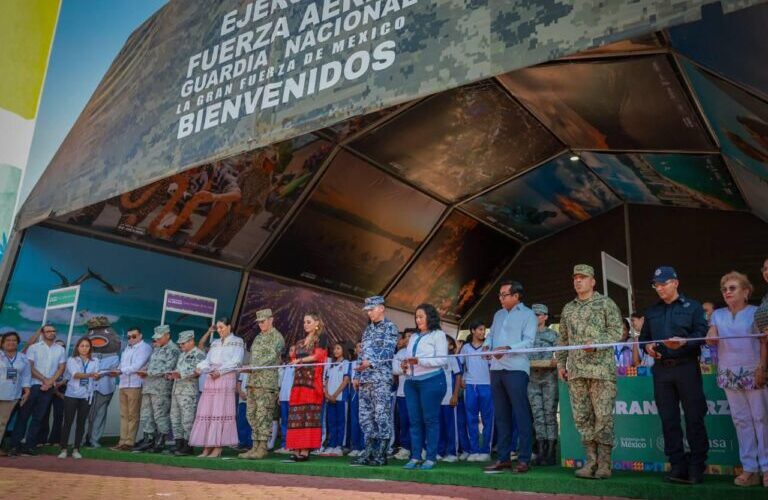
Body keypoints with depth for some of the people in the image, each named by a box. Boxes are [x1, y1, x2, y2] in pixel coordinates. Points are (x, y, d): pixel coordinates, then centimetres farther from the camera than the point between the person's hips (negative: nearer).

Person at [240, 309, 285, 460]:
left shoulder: (277, 337, -3)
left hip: (267, 381, -8)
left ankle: (262, 448, -4)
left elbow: (272, 357, -15)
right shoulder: (258, 338, 22)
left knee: (263, 415, -8)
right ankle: (255, 446, 13)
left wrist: (253, 367, -21)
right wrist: (249, 369, 10)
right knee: (252, 414, 7)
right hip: (253, 380, 8)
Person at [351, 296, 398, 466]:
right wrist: (357, 375, 16)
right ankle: (369, 451, 13)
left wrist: (371, 362, -24)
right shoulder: (368, 330, 20)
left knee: (382, 416, -6)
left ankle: (381, 455, -2)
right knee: (365, 416, 7)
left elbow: (387, 351, -12)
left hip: (381, 378, -7)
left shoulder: (390, 327, -1)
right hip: (365, 379, 7)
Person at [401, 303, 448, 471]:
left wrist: (419, 361, -19)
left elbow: (442, 360, -10)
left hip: (431, 380, -6)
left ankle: (431, 458, 5)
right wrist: (405, 366, 1)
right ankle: (415, 457, 12)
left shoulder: (438, 334, 0)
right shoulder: (413, 337, 19)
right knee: (414, 420, 6)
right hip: (411, 381, 6)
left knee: (430, 419, -2)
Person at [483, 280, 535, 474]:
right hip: (496, 369, 7)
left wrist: (507, 348, -24)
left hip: (516, 369, -7)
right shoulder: (498, 315, 20)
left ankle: (524, 459, -1)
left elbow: (528, 341, -10)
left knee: (521, 414, -6)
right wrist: (487, 345, -4)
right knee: (501, 415, 9)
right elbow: (490, 334, 19)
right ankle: (503, 458, 16)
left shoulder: (527, 315, 0)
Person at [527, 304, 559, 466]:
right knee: (537, 415, 3)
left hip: (549, 378, -3)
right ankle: (540, 452, 6)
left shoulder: (553, 334, 6)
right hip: (533, 378, 3)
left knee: (550, 414, -3)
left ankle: (551, 452, 1)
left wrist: (555, 362, -17)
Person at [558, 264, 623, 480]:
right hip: (576, 371, 5)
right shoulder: (568, 309, 17)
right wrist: (561, 363, 13)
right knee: (582, 417, 5)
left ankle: (604, 464, 3)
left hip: (601, 368, -5)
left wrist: (597, 342, -17)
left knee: (603, 416, -4)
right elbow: (562, 339, 20)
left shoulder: (605, 303, 3)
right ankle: (590, 462, 13)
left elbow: (617, 330, -4)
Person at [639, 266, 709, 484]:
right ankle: (678, 465, 11)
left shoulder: (692, 307, 5)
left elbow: (702, 333, -6)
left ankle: (696, 466, 6)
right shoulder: (651, 311, 18)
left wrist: (684, 342, -23)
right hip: (661, 369, 4)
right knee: (668, 419, 4)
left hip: (687, 368, -4)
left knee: (694, 417, -2)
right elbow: (644, 337, 19)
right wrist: (647, 346, -2)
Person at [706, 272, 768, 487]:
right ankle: (750, 468, 13)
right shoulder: (718, 314, 12)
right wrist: (710, 339, -20)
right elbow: (711, 338, 3)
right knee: (741, 420, 7)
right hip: (729, 374, 4)